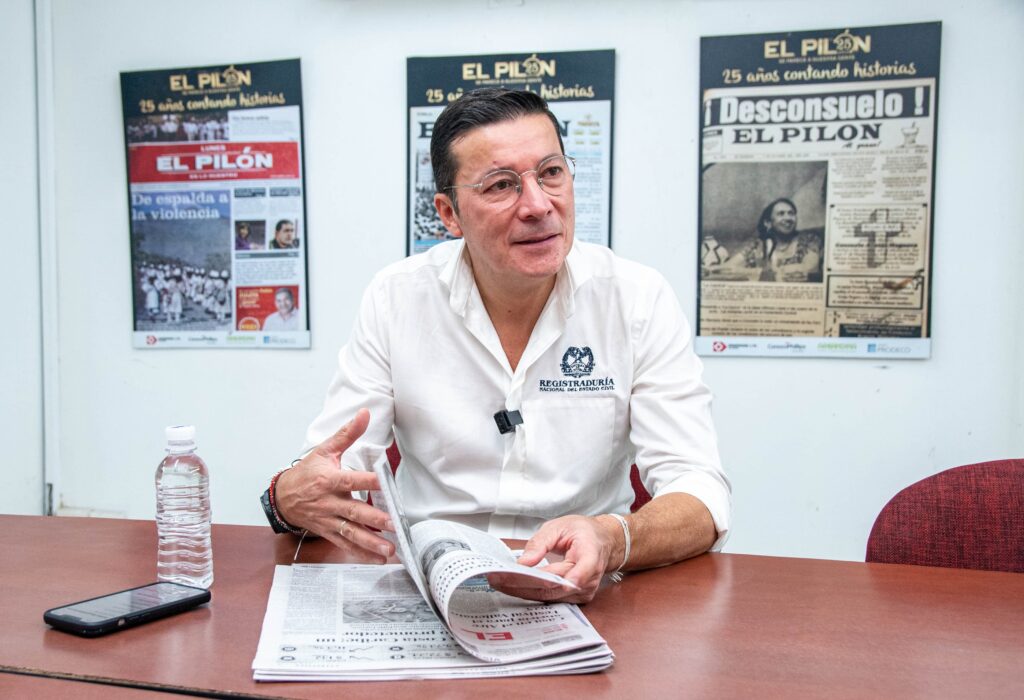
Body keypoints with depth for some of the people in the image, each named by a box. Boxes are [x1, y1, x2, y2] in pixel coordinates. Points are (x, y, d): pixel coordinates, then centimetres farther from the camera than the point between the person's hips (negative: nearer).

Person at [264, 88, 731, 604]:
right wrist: (292, 498, -27)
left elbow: (702, 496, -9)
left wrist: (611, 542, -31)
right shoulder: (395, 299, -2)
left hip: (582, 596, -1)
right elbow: (326, 477, -2)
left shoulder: (639, 300, -4)